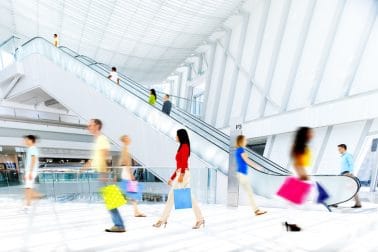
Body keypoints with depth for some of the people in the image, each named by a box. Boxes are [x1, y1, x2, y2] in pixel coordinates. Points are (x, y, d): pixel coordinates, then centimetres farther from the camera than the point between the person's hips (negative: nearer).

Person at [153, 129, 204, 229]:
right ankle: (200, 219, 10)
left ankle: (163, 220, 4)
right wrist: (172, 178, 23)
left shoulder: (184, 146, -5)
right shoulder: (182, 148, 21)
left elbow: (184, 161, -18)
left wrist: (181, 174, -26)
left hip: (183, 174, -10)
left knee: (172, 196, -4)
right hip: (180, 174, 10)